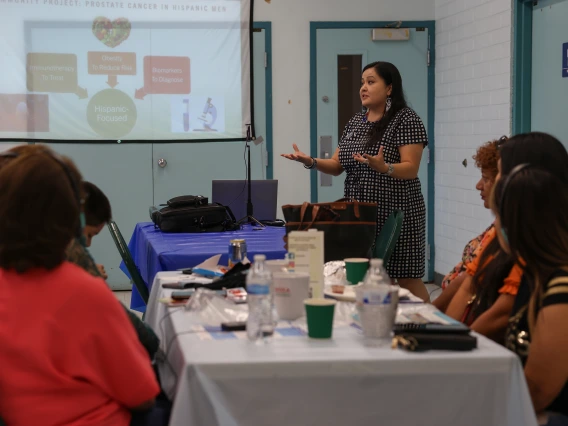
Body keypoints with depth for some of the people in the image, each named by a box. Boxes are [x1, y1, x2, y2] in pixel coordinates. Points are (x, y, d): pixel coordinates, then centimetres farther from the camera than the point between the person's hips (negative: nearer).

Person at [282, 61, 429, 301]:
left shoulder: (406, 120, -8)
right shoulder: (356, 122, 14)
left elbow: (411, 168, -15)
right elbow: (337, 165, 14)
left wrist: (383, 167, -34)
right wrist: (311, 162, -5)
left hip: (397, 215, -7)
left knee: (407, 281, -4)